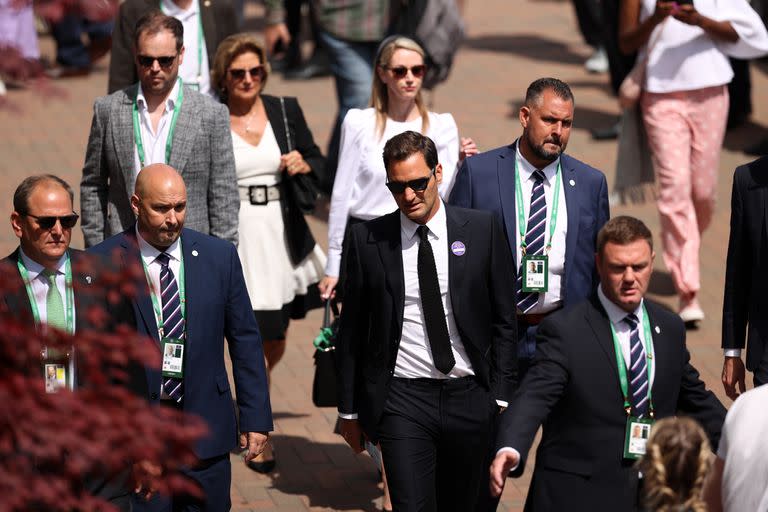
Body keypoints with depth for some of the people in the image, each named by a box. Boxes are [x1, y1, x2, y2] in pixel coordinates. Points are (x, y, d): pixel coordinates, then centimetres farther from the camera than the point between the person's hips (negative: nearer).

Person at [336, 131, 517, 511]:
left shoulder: (482, 230, 2)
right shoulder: (367, 239, 1)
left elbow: (504, 319, 5)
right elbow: (351, 330, 6)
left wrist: (501, 395, 0)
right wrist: (349, 408, 7)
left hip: (470, 397, 1)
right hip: (402, 400, -1)